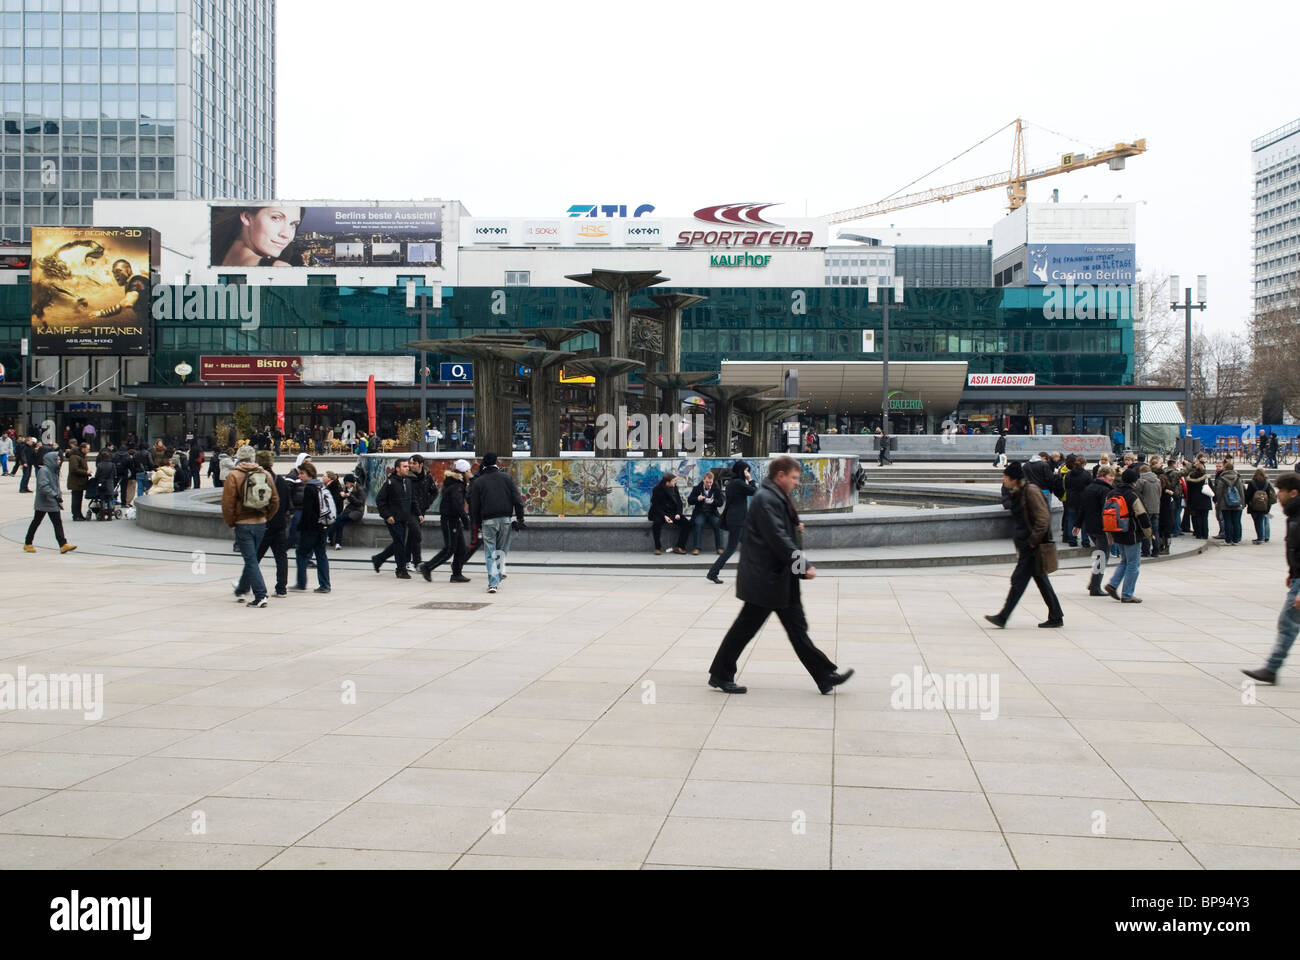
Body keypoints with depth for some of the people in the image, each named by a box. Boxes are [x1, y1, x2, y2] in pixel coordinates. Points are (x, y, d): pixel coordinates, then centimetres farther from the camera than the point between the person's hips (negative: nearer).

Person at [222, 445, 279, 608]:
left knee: (251, 560, -3)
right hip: (261, 524, 5)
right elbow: (275, 501, 6)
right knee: (250, 557, 20)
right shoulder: (266, 475, 6)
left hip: (243, 524, -5)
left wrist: (231, 523, 0)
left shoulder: (234, 476, -9)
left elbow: (227, 503, -12)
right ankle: (241, 590, 34)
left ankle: (260, 596, -10)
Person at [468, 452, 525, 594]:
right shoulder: (507, 478, 5)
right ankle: (497, 580, 17)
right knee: (502, 550, 16)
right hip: (505, 519, 1)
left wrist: (477, 523, 14)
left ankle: (493, 583, -10)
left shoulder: (478, 482, 2)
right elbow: (517, 499, 1)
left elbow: (474, 505, 4)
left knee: (491, 553, 1)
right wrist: (520, 518, 6)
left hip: (488, 521, -1)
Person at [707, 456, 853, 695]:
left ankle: (826, 676, 10)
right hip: (765, 579, -10)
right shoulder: (765, 499, -18)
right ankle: (720, 675, 14)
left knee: (797, 630, 9)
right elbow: (778, 538, -24)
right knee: (745, 627, 2)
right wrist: (804, 567, -23)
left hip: (781, 579, 10)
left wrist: (795, 529, 4)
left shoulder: (776, 498, 15)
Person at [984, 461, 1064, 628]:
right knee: (1041, 580, 12)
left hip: (1032, 546, -9)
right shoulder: (1016, 493, 12)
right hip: (1026, 546, 9)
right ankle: (1056, 617, 18)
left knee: (1019, 580, -6)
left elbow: (1043, 519, -19)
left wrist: (1032, 541, -18)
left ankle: (1003, 617, -3)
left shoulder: (1031, 491, -16)